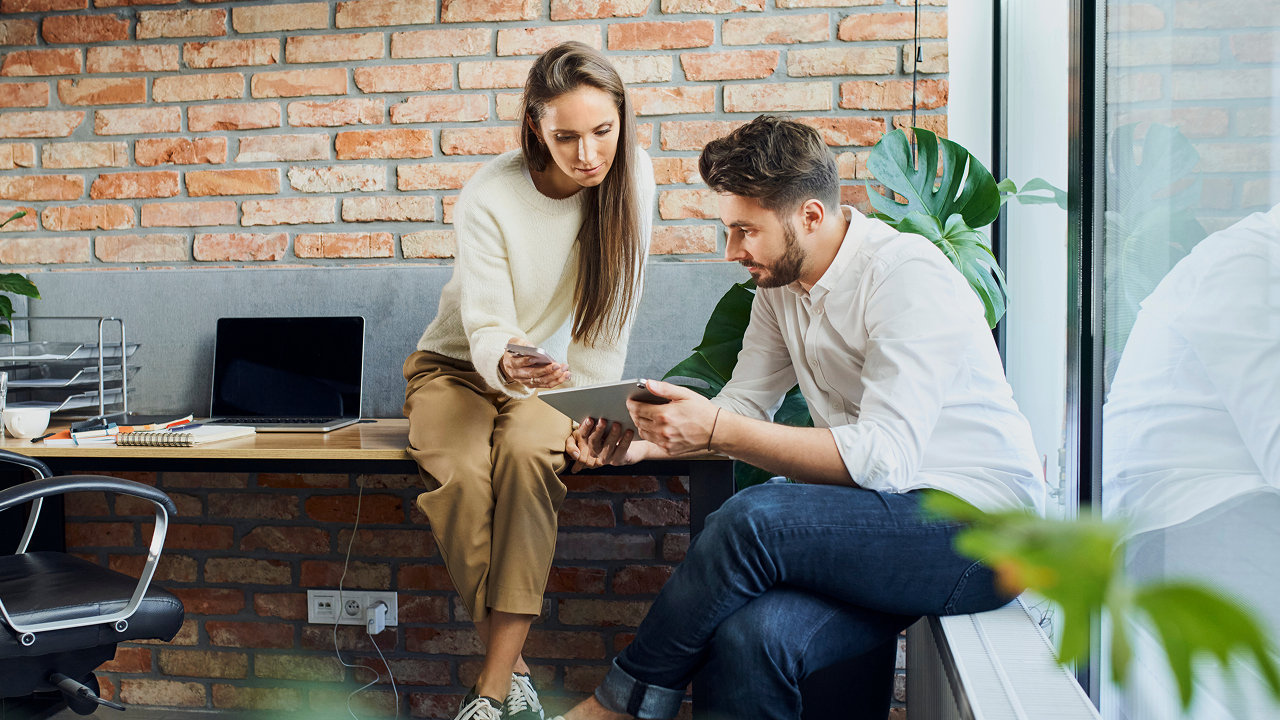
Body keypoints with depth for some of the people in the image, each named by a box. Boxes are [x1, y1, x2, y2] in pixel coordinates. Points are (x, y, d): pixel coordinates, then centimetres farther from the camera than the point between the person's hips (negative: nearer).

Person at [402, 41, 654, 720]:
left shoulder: (630, 174, -15)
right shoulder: (490, 197, -23)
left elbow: (612, 311, -9)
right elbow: (487, 331, -23)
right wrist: (506, 365, -46)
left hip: (548, 372, 1)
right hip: (458, 365, -1)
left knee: (528, 454, -33)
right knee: (460, 475, -32)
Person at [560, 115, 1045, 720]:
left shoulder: (907, 275, -16)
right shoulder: (780, 283, 9)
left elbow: (885, 455, -25)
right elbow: (744, 406, 12)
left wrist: (718, 429, -28)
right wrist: (645, 443, -6)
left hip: (978, 527, -6)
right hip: (881, 518, 6)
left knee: (753, 519, -29)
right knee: (744, 640, -25)